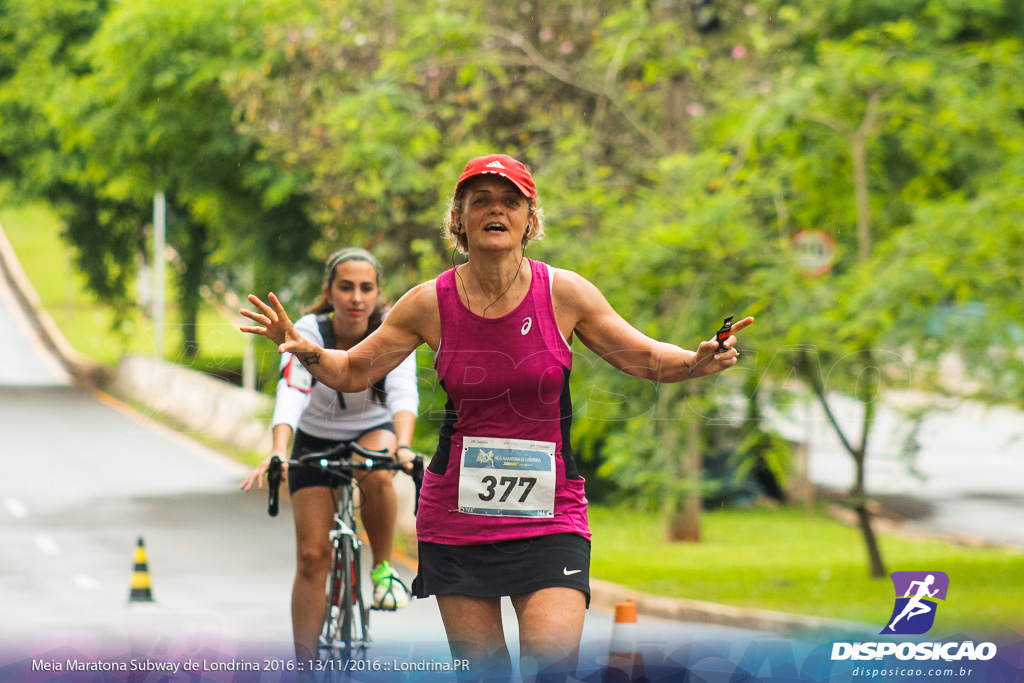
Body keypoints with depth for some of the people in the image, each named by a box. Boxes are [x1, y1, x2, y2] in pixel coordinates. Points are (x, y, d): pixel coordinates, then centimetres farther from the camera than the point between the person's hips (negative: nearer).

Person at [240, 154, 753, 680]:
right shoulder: (430, 303, -2)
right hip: (456, 513, 1)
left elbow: (645, 358, 5)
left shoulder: (563, 292, -4)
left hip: (548, 515, -1)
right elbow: (353, 372, 9)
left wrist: (698, 362, -15)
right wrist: (305, 350, -11)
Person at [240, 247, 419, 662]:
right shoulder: (308, 333, -24)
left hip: (373, 433, 0)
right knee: (312, 555, -9)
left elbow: (403, 393, -37)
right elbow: (291, 394, -39)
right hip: (316, 441, 0)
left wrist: (403, 447, -56)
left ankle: (383, 569, -13)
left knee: (375, 474, -37)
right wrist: (278, 453, -56)